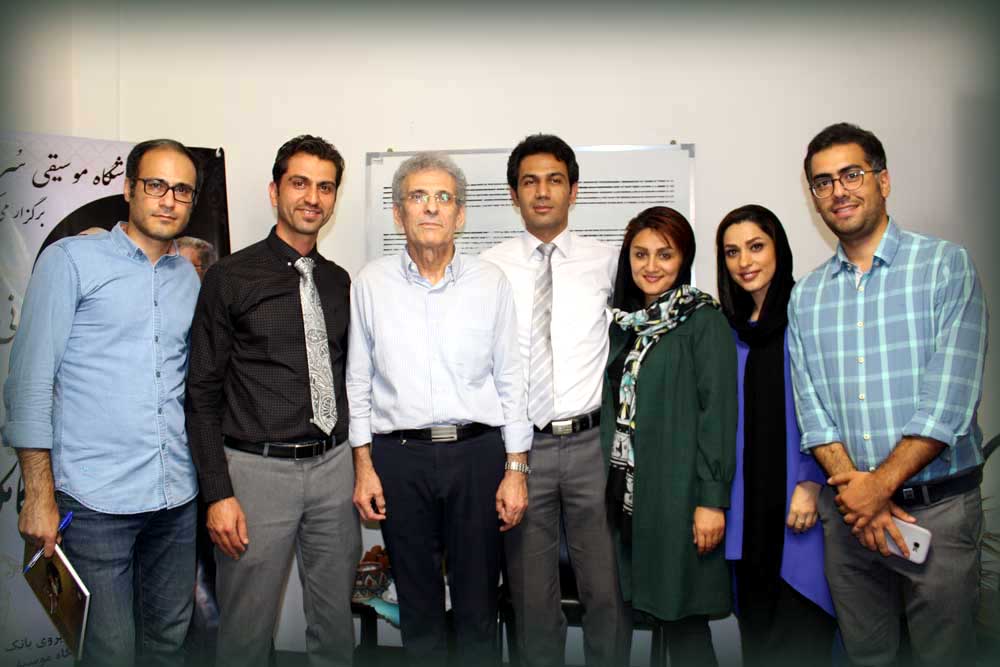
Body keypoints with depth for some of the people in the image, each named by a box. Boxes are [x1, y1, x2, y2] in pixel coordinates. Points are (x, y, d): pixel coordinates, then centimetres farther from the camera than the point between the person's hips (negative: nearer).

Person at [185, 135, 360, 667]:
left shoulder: (339, 282, 10)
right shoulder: (230, 277, -4)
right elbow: (203, 392, -5)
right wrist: (218, 493, -11)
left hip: (334, 466, 4)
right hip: (258, 468, -4)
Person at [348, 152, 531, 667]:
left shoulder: (490, 282, 2)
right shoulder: (371, 283, 2)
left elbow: (510, 379, 3)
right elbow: (358, 380, 6)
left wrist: (516, 468, 0)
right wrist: (363, 465, 2)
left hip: (477, 453, 0)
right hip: (399, 456, 1)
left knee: (478, 598, 10)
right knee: (417, 600, 14)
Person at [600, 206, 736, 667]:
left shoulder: (704, 321, -5)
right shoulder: (624, 325, 12)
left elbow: (718, 411, -11)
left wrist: (712, 499, -16)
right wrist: (602, 482, 11)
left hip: (676, 491, -5)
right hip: (623, 490, 5)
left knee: (681, 617, 2)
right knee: (626, 608, 10)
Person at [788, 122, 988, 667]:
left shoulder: (946, 265, -5)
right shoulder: (806, 297, 7)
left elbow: (949, 399, -13)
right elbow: (811, 409, 2)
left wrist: (880, 484, -15)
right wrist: (852, 484, -12)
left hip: (938, 507, -3)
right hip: (847, 505, 3)